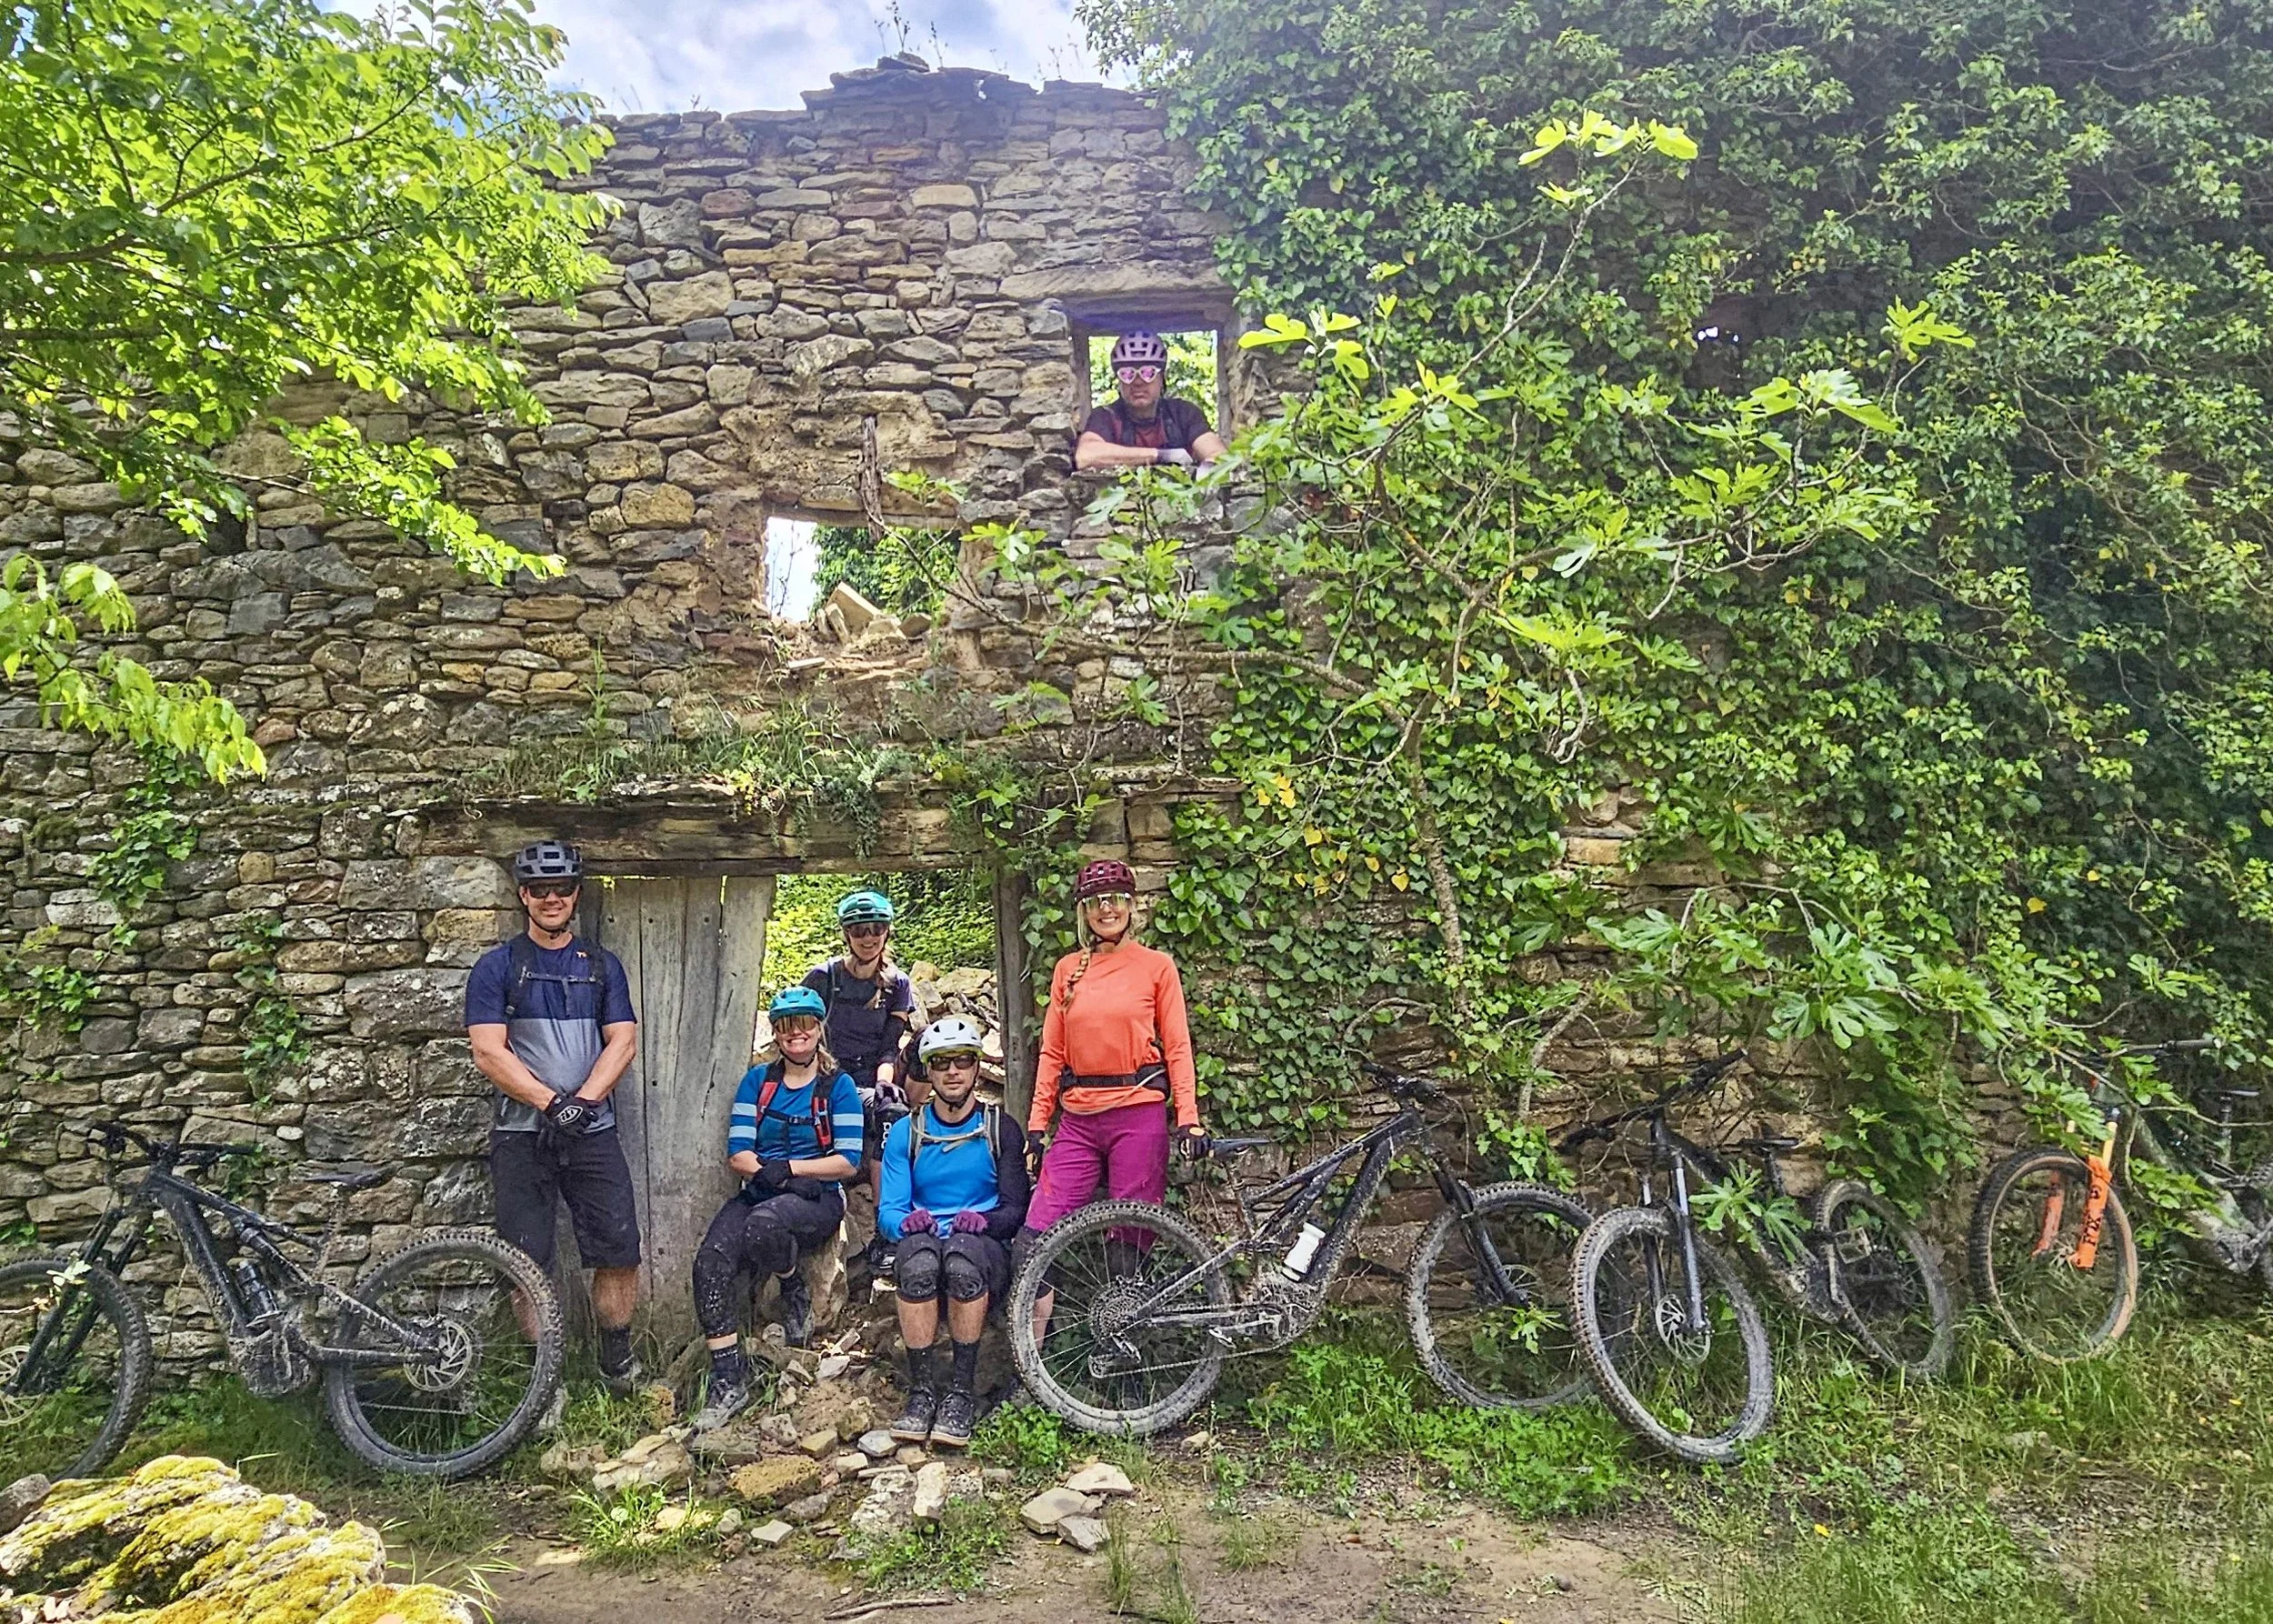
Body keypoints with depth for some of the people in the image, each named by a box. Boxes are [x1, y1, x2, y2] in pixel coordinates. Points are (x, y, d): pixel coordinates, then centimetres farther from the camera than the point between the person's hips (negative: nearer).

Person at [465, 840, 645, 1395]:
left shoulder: (602, 966, 11)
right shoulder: (497, 967, 2)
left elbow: (623, 1041, 2)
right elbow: (488, 1052, -7)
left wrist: (583, 1100, -14)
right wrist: (551, 1103, -17)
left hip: (592, 1131, 2)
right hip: (521, 1135, -1)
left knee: (620, 1250, -2)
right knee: (529, 1261, 3)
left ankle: (617, 1358, 14)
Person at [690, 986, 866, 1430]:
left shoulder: (838, 1086, 3)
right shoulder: (757, 1081, 12)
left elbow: (848, 1162, -5)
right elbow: (738, 1154, 3)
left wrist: (790, 1167, -15)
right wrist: (770, 1173, -17)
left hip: (817, 1198, -4)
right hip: (759, 1193, 4)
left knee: (764, 1223, -38)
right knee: (711, 1261, -26)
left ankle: (795, 1294, -4)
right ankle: (727, 1380, -16)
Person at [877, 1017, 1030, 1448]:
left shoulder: (1001, 1129, 7)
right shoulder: (906, 1131, 10)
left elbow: (1015, 1210, -1)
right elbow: (887, 1211, 2)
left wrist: (983, 1220, -23)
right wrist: (906, 1221, -22)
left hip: (985, 1248, -1)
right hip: (923, 1241, 1)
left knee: (964, 1251, -38)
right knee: (919, 1253, -36)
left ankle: (962, 1393, -27)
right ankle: (921, 1391, -26)